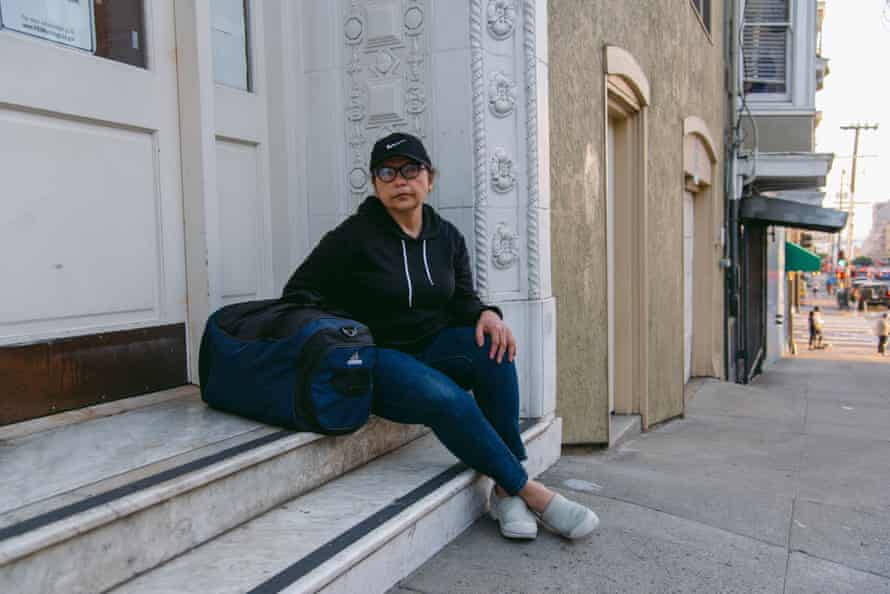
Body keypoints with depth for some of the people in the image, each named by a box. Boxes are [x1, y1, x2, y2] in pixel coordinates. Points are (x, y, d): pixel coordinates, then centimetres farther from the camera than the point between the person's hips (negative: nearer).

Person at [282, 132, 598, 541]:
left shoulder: (447, 238, 10)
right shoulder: (355, 236, -5)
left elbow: (462, 301, 12)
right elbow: (299, 292, -2)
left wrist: (486, 314, -13)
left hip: (431, 348, 5)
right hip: (376, 358, -5)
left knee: (491, 347, -27)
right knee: (447, 399, -34)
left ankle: (506, 490, -22)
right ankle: (529, 491, -19)